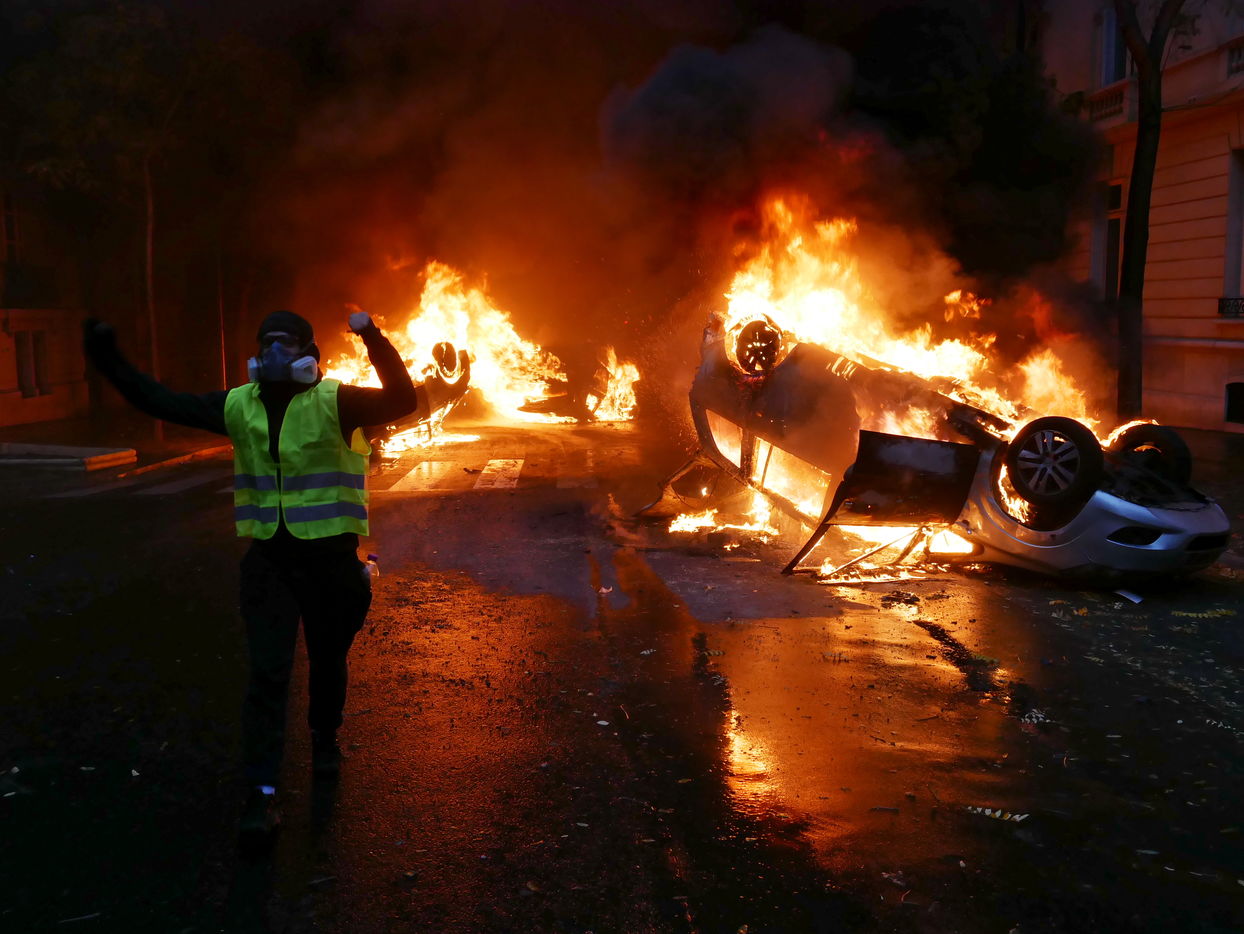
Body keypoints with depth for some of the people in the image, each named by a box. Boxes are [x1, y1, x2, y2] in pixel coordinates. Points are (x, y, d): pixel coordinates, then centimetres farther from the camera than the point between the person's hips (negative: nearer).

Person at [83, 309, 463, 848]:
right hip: (269, 559, 2)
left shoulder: (334, 402, -11)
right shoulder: (239, 406, 2)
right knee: (267, 674, -4)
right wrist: (111, 363, 0)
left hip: (330, 558, -2)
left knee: (327, 661, 17)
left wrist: (373, 339, -36)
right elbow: (163, 403, 7)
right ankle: (261, 795, -1)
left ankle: (325, 741, 45)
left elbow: (402, 402, -26)